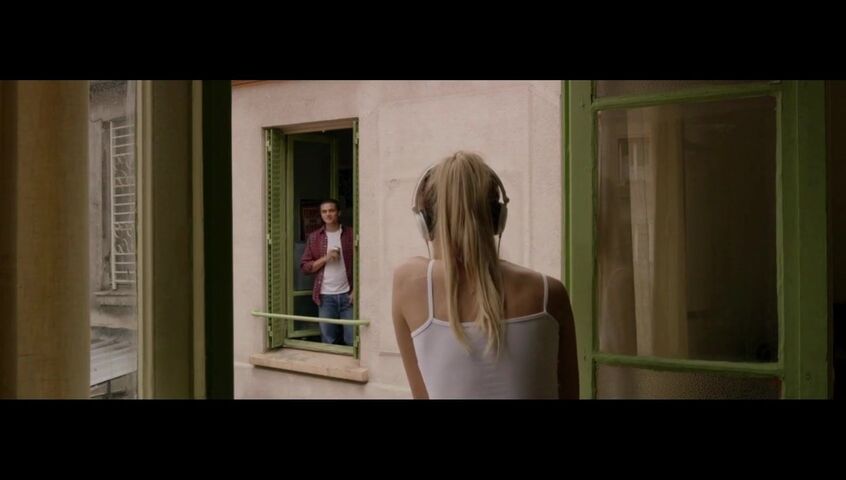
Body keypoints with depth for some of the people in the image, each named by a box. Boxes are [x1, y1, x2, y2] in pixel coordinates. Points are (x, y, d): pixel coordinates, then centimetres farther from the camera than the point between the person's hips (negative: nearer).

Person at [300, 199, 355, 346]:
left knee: (352, 340, -2)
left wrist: (356, 290, -7)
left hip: (347, 294, -1)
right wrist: (325, 258, -10)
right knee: (328, 341, 5)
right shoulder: (314, 237, 8)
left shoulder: (351, 234, 3)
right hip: (325, 296, 2)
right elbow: (305, 267, 5)